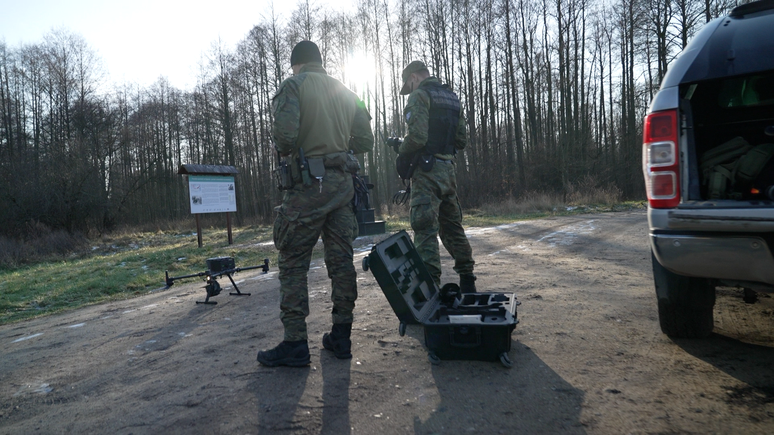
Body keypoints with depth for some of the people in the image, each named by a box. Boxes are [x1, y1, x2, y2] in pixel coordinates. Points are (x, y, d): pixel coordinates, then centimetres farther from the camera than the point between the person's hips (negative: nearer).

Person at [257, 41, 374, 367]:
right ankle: (341, 337, 17)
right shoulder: (345, 92, 16)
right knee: (341, 260, 9)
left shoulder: (293, 86, -2)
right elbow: (365, 141, 12)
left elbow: (285, 133, -17)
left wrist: (283, 150, 4)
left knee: (293, 263, 2)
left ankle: (295, 343, 4)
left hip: (308, 184, -6)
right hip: (342, 183, 6)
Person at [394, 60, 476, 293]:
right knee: (452, 227, 16)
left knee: (425, 231, -8)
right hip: (448, 169, 8)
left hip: (427, 171, -8)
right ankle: (467, 282, 24)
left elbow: (417, 136, -18)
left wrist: (401, 150, 1)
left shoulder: (419, 96, -5)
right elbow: (461, 141, 17)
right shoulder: (452, 97, 19)